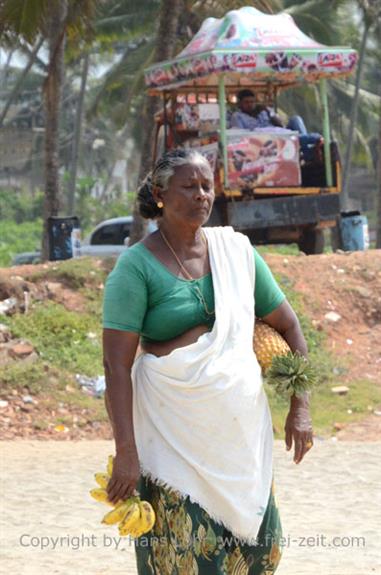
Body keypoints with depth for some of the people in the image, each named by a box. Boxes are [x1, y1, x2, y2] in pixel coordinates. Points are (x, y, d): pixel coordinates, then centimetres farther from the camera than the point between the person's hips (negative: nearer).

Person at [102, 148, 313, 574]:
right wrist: (125, 451, -20)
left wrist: (299, 407, 7)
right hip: (174, 436, -5)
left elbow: (287, 324, 13)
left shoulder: (236, 250, 6)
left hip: (244, 433, 5)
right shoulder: (137, 266, -9)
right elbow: (116, 364, -13)